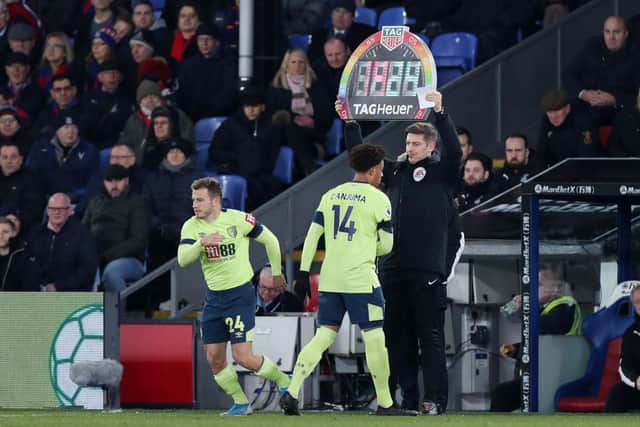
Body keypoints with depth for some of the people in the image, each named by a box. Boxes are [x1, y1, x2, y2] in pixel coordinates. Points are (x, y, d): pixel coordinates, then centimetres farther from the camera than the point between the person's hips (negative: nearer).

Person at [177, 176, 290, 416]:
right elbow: (183, 260, -16)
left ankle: (284, 382, 11)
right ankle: (241, 403, 19)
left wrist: (276, 273, 11)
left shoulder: (238, 220, -11)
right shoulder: (191, 227, -1)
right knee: (214, 359, 3)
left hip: (240, 295, -5)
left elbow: (270, 240, 2)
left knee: (243, 358, -12)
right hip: (214, 298, 5)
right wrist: (202, 243, -33)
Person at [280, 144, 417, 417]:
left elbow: (313, 235, 9)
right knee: (374, 338, 2)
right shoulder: (378, 199, -3)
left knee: (324, 336, 7)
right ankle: (385, 403, 7)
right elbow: (386, 245, 0)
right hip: (360, 278, -6)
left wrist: (304, 271, 10)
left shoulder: (330, 195, 13)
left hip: (330, 278, 6)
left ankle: (291, 393, -5)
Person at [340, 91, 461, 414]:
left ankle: (435, 399, -2)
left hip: (427, 269, -5)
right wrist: (350, 124, 8)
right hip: (392, 266, 5)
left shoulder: (441, 172, 3)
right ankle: (405, 397, 12)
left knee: (430, 336, -4)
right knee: (397, 336, 7)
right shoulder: (396, 171, 16)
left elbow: (454, 150, -15)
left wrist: (440, 113, -24)